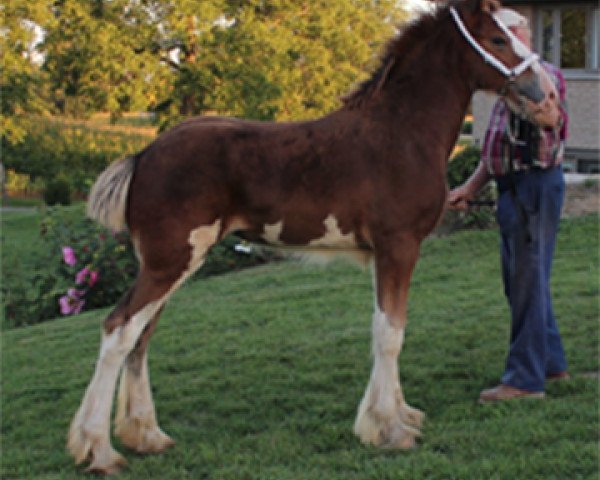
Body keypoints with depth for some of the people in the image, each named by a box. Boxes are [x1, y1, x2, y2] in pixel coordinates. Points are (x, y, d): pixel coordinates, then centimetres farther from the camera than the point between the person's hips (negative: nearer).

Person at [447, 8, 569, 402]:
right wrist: (470, 188, 22)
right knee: (521, 280, 16)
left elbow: (558, 119, -30)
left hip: (536, 184, -10)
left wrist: (552, 119, -49)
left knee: (528, 282, -7)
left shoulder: (546, 76, -10)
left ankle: (525, 378, -3)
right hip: (512, 188, 10)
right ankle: (551, 362, 27)